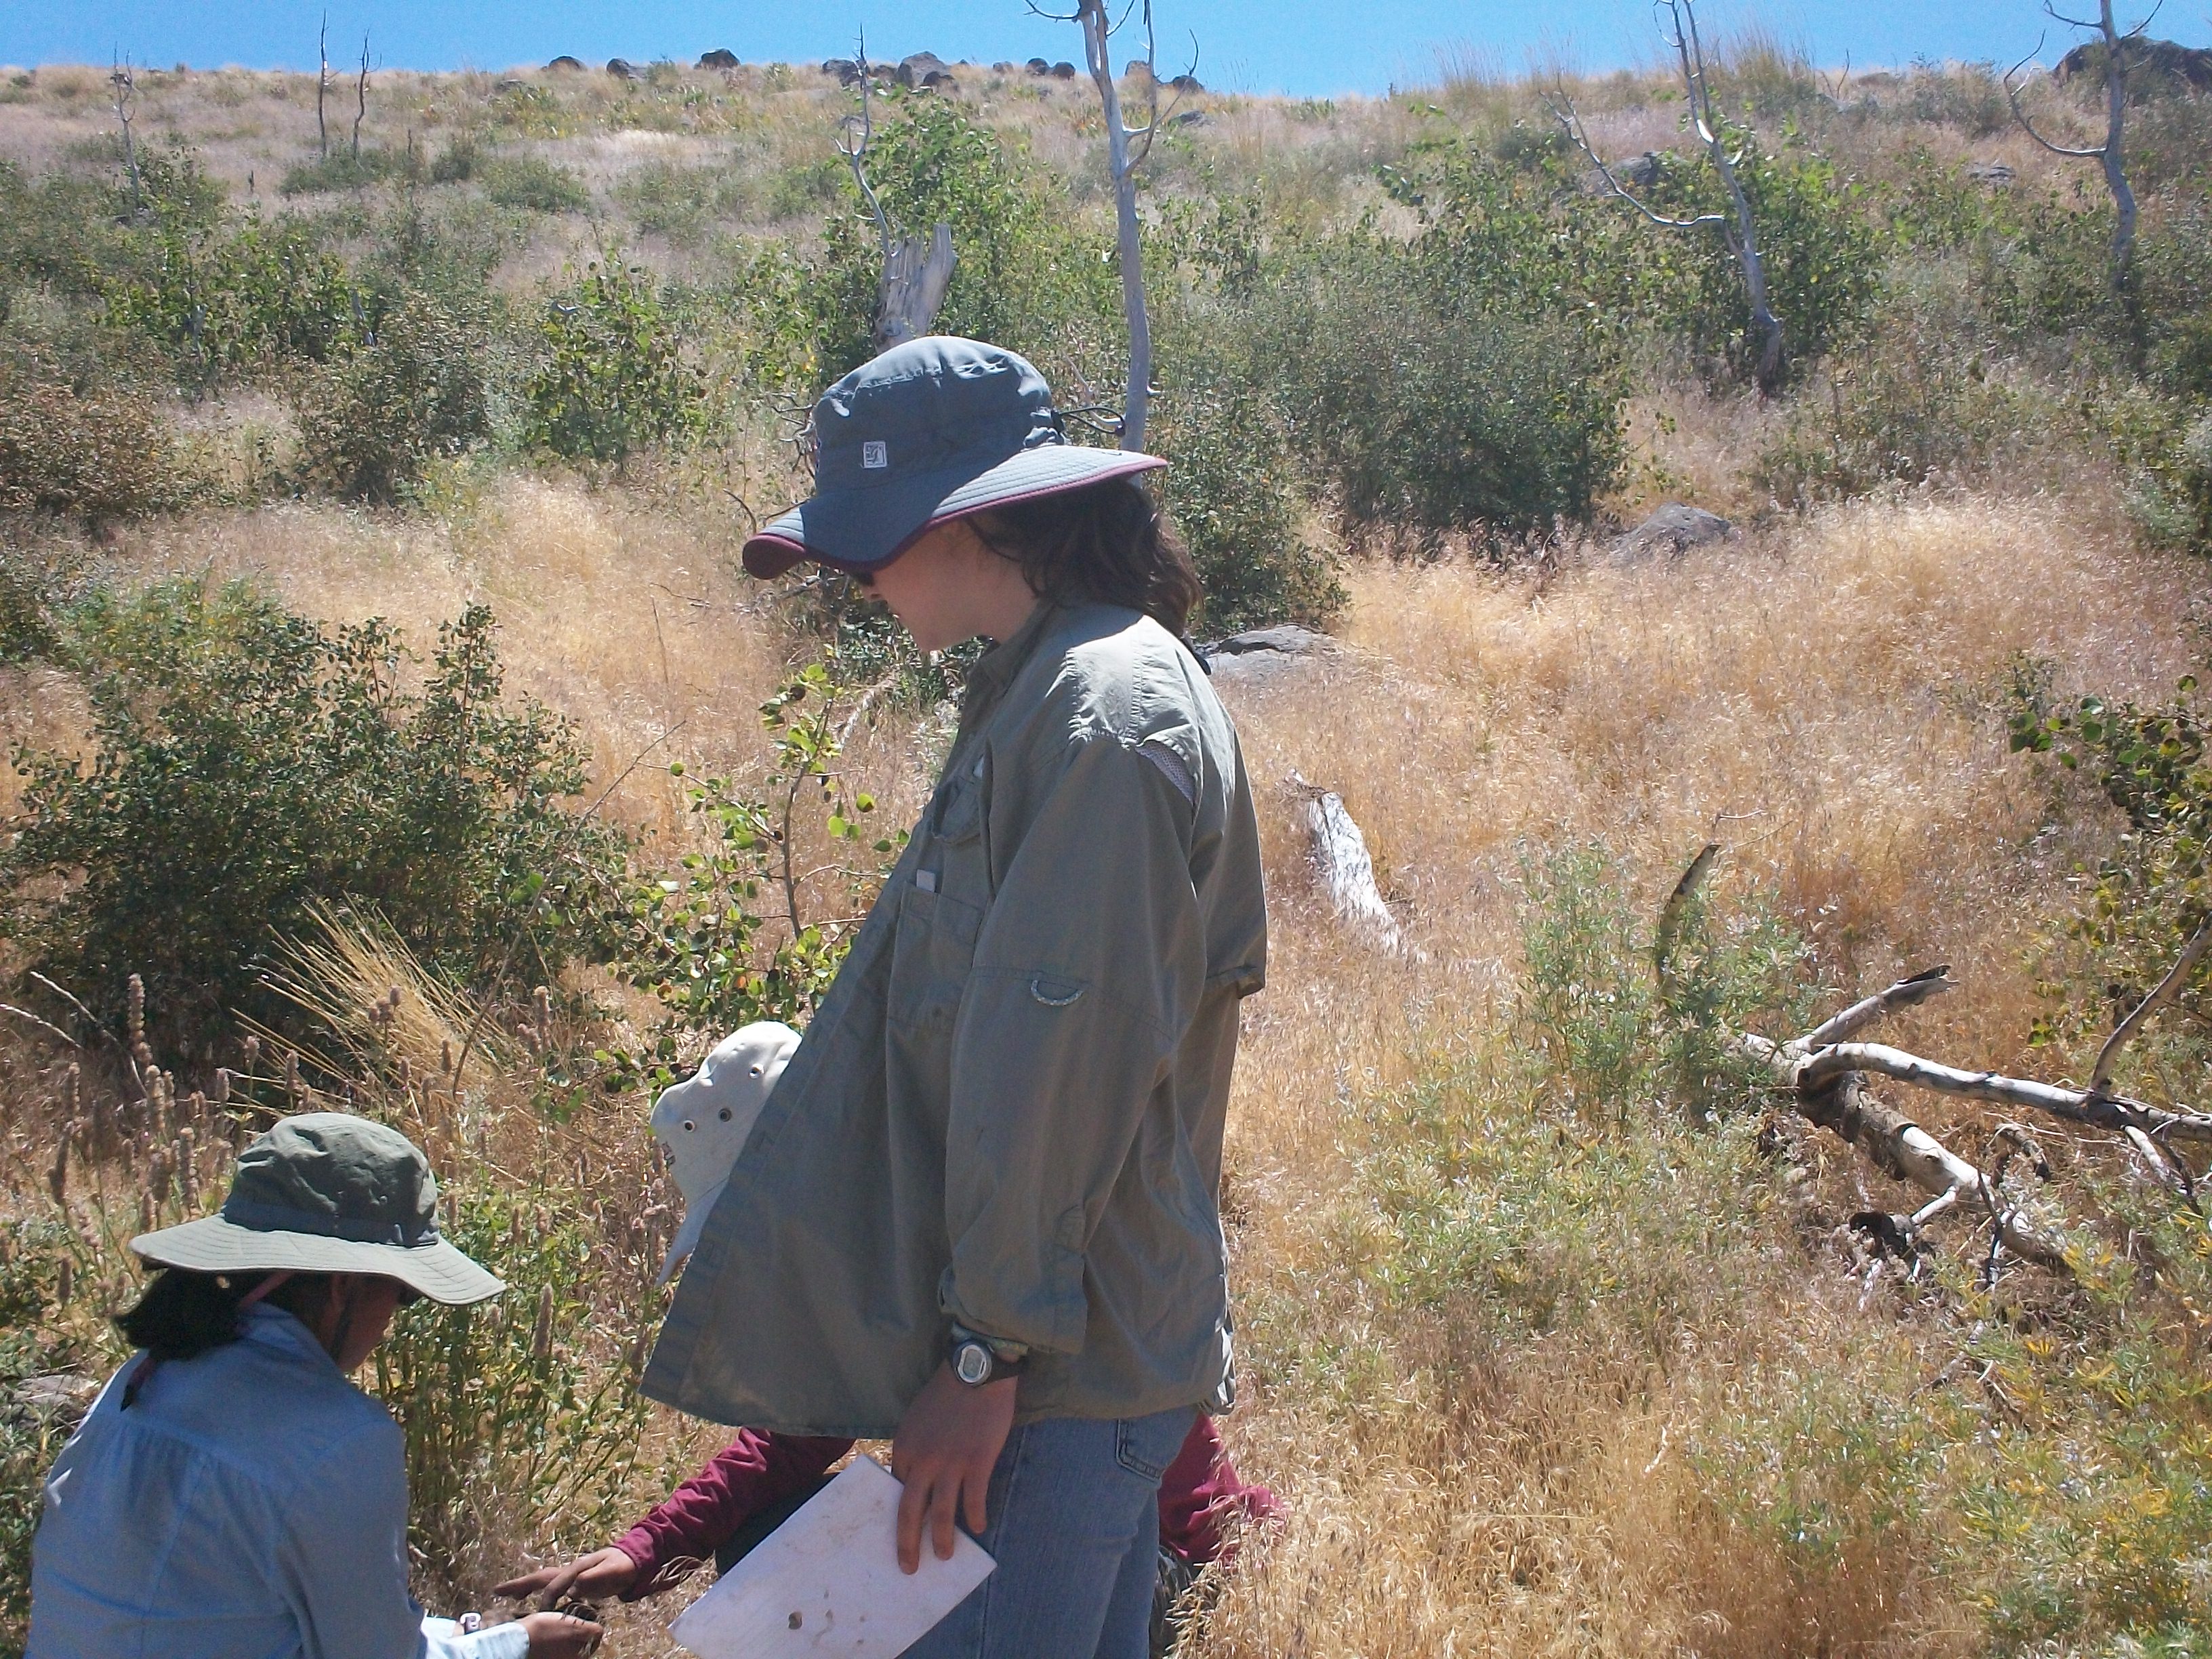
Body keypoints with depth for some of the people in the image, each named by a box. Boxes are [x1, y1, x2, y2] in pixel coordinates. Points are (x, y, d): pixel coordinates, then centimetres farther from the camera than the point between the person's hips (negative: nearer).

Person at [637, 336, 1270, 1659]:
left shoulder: (1108, 718, -19)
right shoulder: (1046, 686, 13)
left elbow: (1060, 1068, -22)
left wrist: (986, 1352, -18)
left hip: (1062, 1365, -10)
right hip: (1081, 1347, 10)